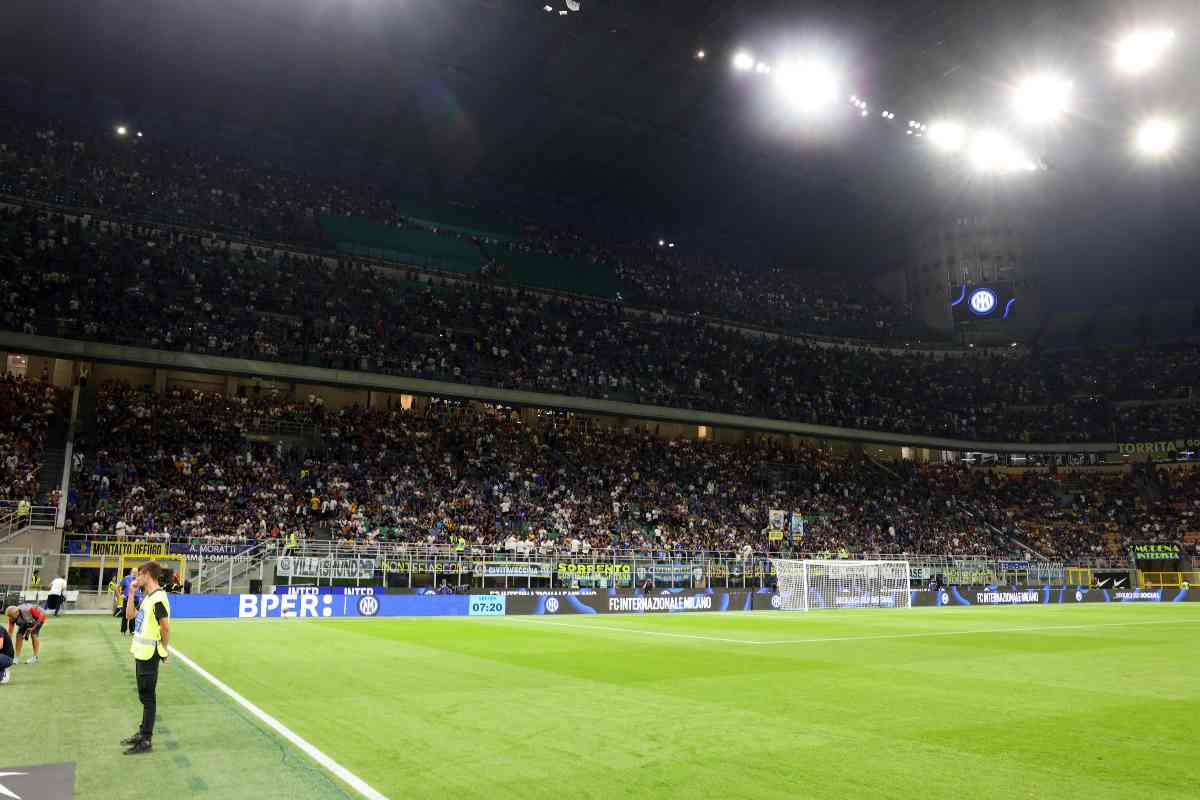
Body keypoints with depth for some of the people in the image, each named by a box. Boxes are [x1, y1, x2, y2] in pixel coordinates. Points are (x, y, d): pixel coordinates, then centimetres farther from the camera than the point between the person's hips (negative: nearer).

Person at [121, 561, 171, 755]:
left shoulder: (158, 598, -19)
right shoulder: (148, 597, 11)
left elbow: (165, 627, -20)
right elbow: (130, 615, 19)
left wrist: (164, 649, -9)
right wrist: (131, 592, 13)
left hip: (149, 654, -10)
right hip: (141, 652, 10)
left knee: (148, 697, -2)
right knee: (145, 696, 18)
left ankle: (146, 741, 5)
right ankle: (143, 733, 30)